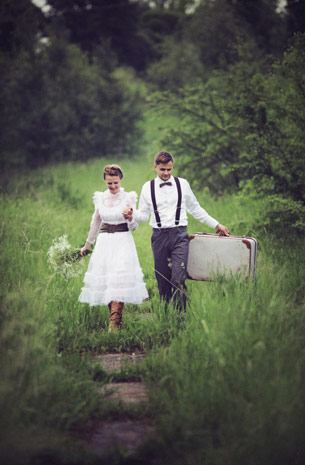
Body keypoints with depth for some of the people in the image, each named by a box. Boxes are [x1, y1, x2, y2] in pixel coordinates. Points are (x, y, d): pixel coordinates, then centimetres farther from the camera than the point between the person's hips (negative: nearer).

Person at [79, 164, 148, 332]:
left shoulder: (128, 198, -2)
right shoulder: (100, 198, 8)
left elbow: (133, 227, -1)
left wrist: (130, 218, -23)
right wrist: (88, 244, 29)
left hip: (123, 242, -4)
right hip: (104, 242, 4)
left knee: (119, 281, -15)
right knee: (103, 279, -2)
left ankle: (114, 323, -17)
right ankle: (116, 319, 9)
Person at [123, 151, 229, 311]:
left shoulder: (182, 184, 8)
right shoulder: (148, 187, 8)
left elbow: (195, 209, 18)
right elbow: (144, 214, 10)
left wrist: (216, 224, 17)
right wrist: (133, 215, -12)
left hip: (179, 235, -1)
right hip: (159, 236, 1)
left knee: (178, 278, -14)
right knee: (163, 280, 2)